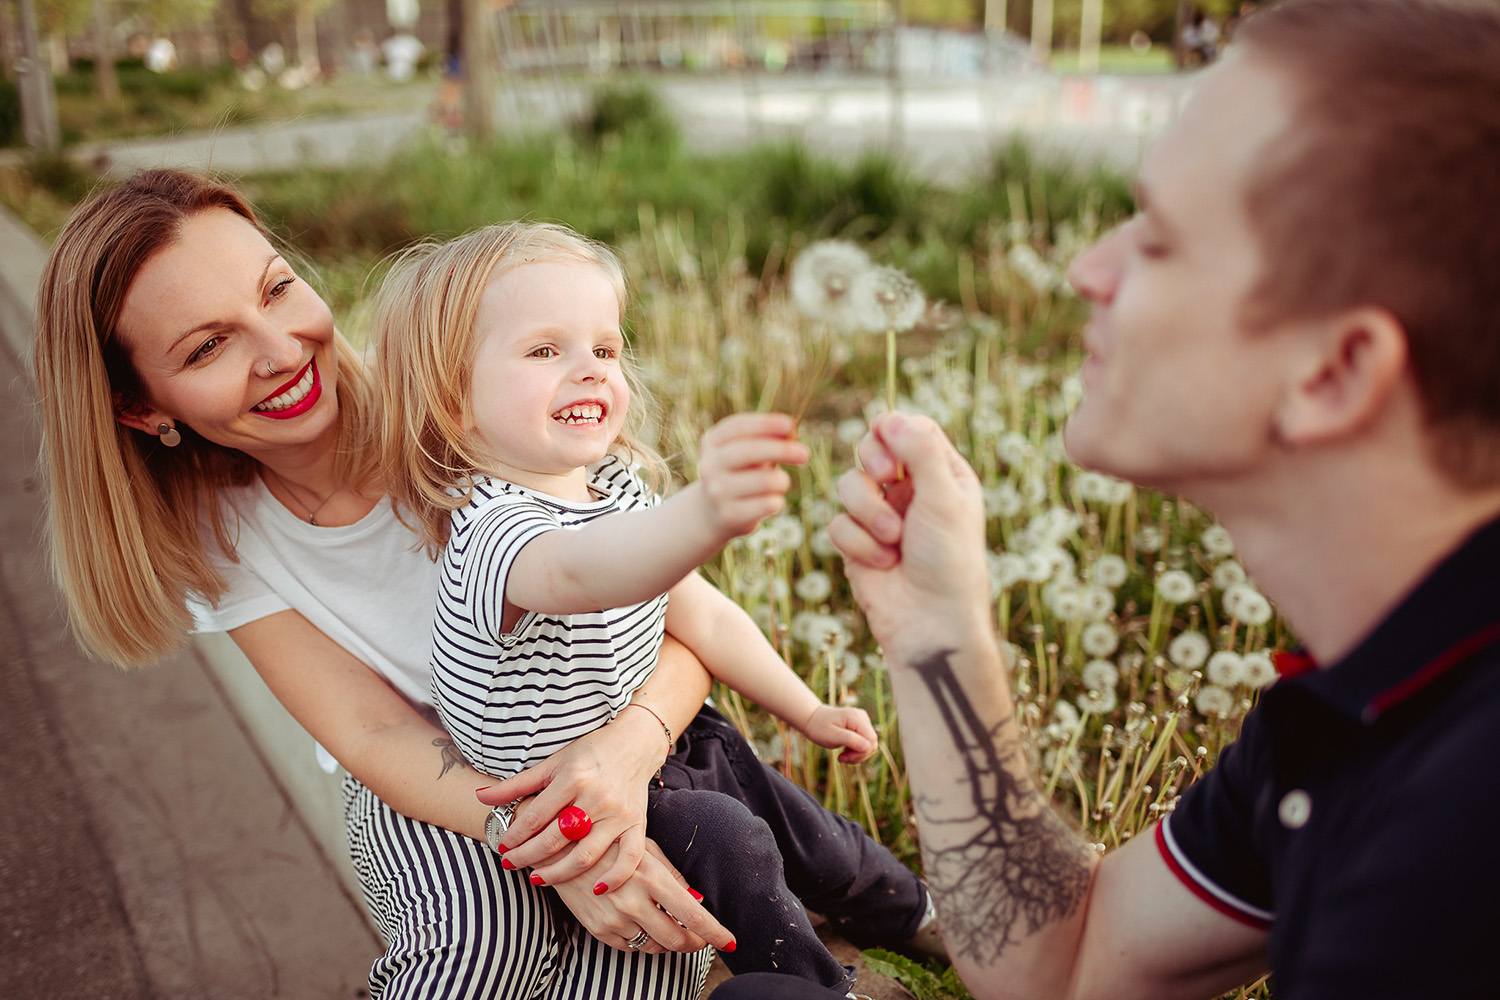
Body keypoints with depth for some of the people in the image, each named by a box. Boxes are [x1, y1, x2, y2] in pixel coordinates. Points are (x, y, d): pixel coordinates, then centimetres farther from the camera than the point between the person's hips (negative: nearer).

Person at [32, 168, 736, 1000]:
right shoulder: (217, 540, -11)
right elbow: (373, 736, -16)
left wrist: (628, 744, -41)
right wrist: (542, 843, -34)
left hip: (604, 735, -1)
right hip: (425, 789, 2)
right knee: (481, 928, -30)